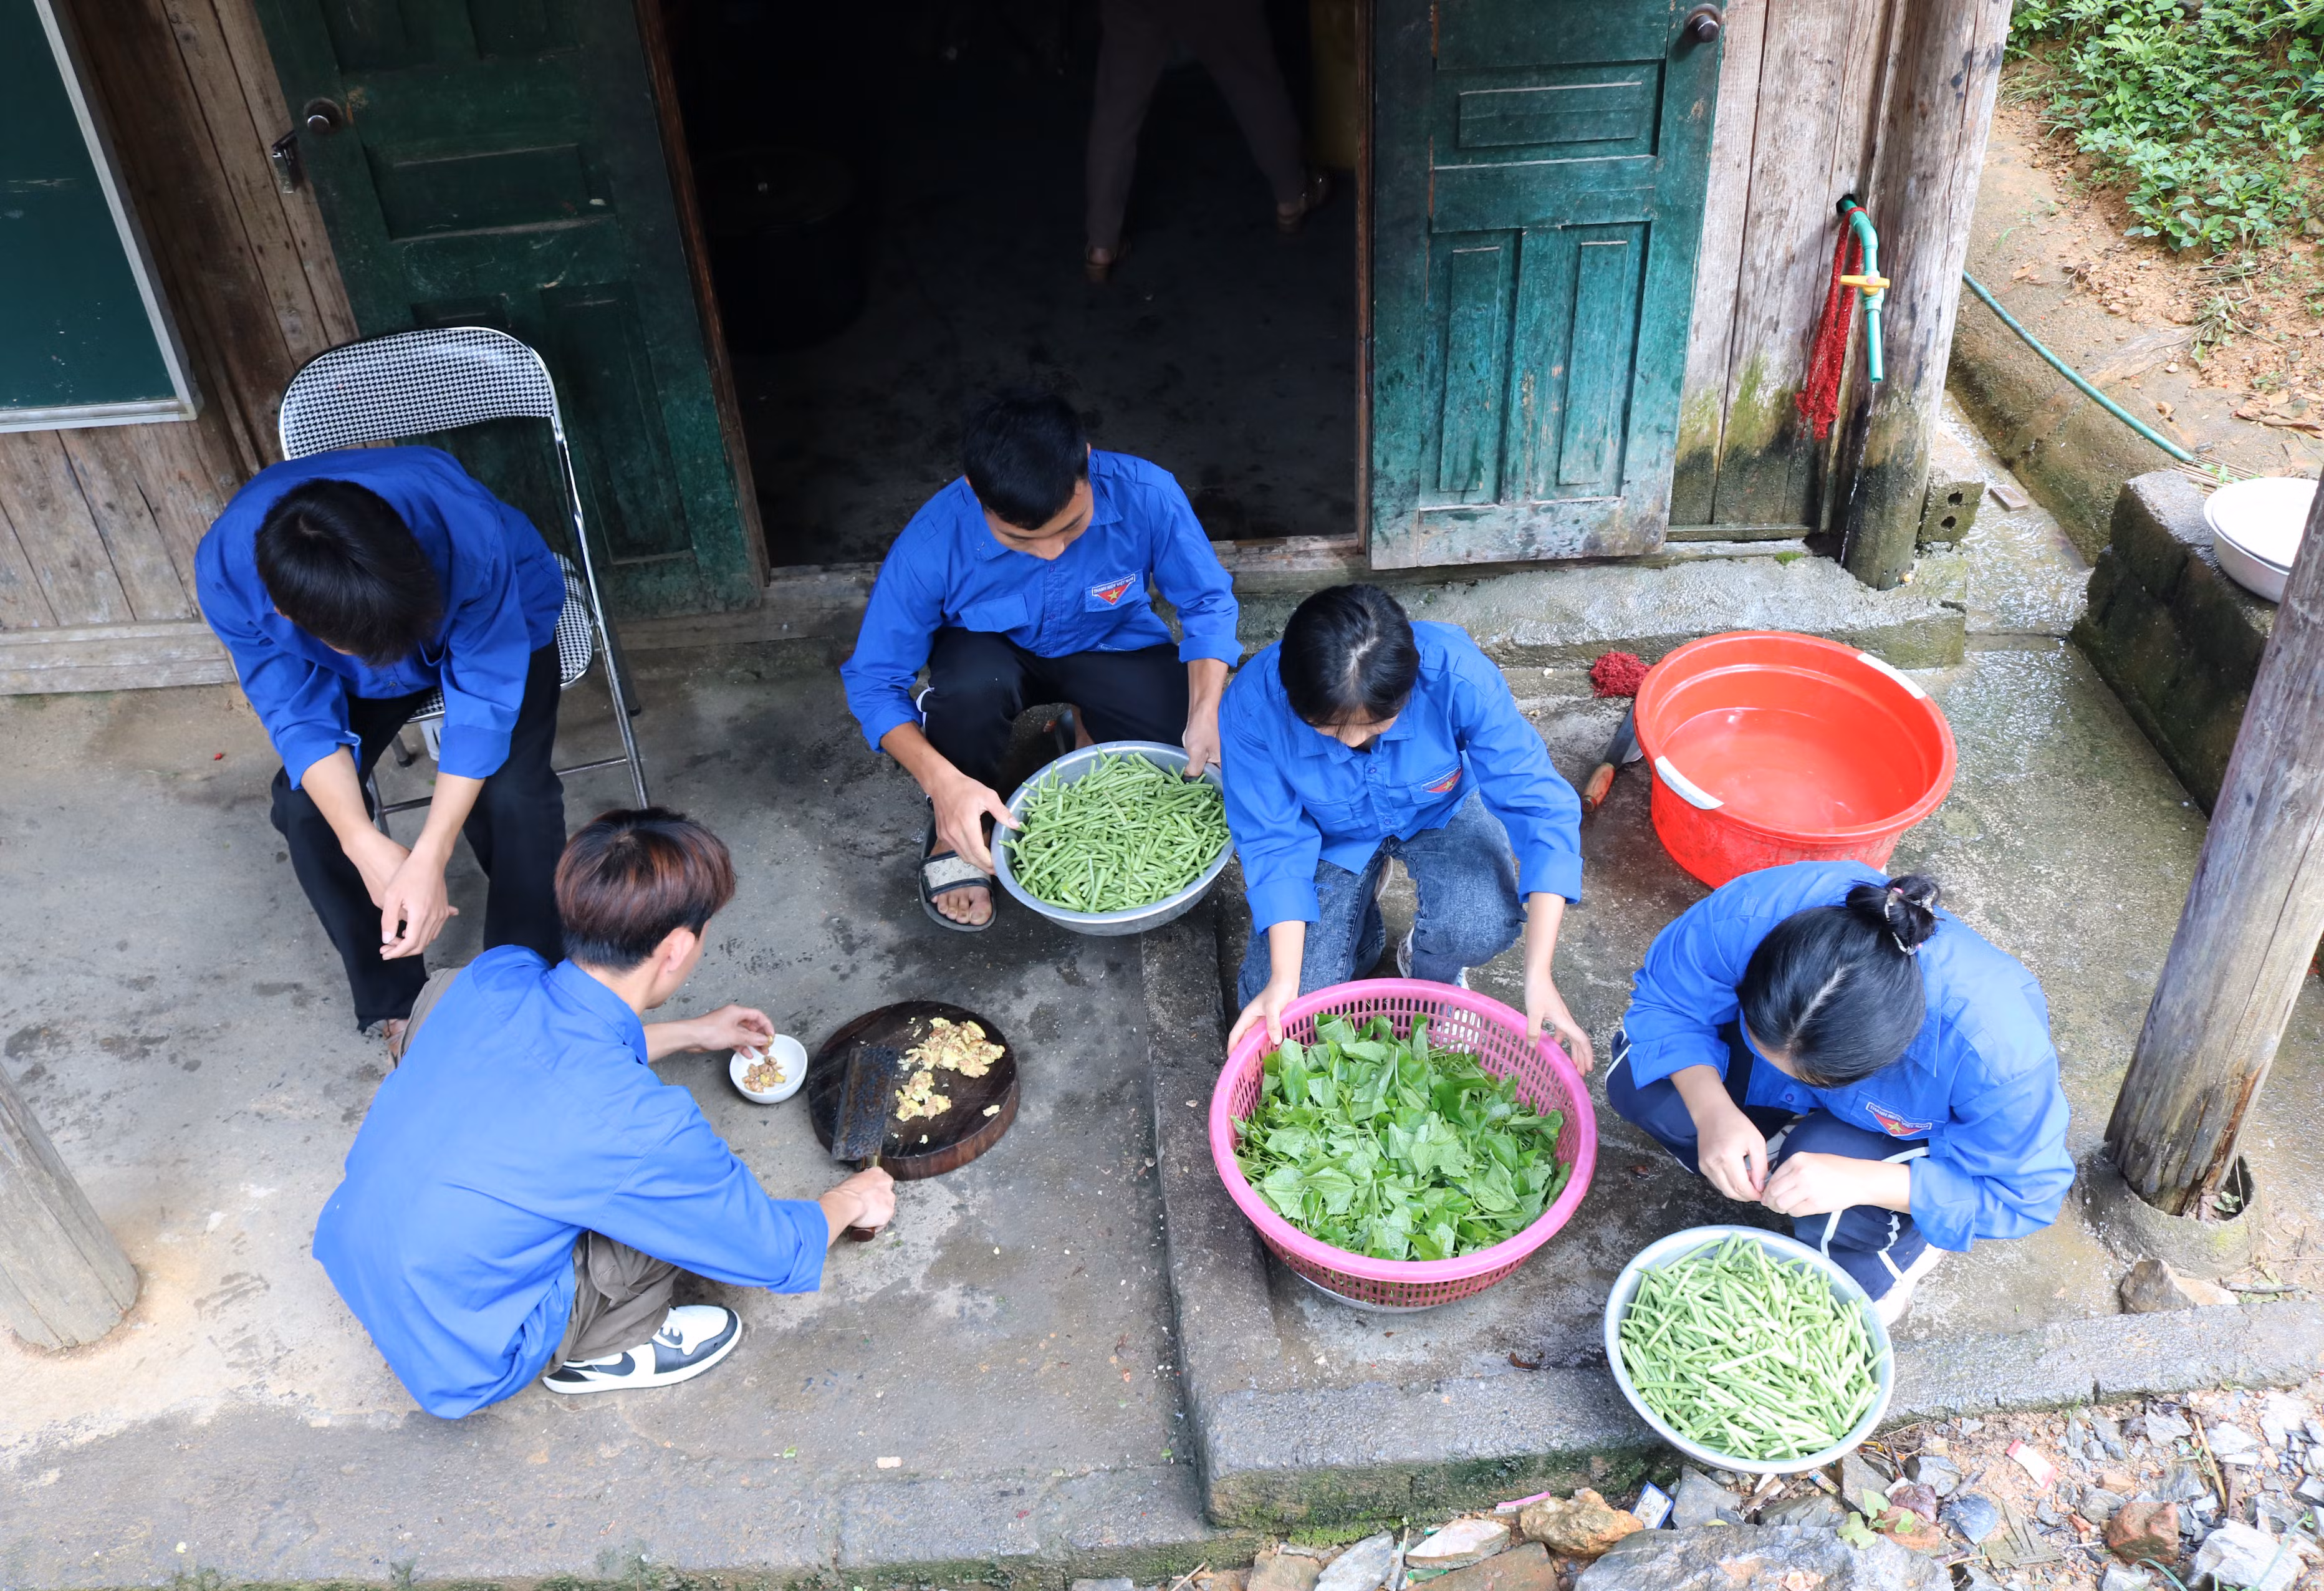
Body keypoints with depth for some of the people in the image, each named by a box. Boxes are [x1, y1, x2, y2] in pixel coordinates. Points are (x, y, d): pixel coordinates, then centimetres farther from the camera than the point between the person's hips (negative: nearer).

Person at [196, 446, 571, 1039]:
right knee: (304, 805, -15)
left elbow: (484, 701, -33)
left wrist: (430, 858, -40)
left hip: (502, 621, -2)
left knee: (510, 792, -26)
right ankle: (393, 997, 9)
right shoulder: (227, 573, -34)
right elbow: (301, 717, -22)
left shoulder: (465, 531, -43)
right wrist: (366, 847, -36)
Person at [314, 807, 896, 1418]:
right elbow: (777, 1253, -11)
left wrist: (692, 1033, 26)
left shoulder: (493, 977, -13)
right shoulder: (643, 1126, -30)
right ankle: (604, 1348, 13)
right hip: (462, 1363, -6)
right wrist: (852, 1201, 10)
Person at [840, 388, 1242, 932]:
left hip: (1112, 644, 2)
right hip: (992, 650, -1)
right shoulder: (933, 544, -33)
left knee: (1208, 753, -23)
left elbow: (1208, 602, -16)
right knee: (970, 687, -38)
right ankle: (952, 838, -7)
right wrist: (943, 781, -39)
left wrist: (1206, 715, -32)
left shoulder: (1145, 495, -31)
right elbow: (873, 681, -23)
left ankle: (1093, 730, 11)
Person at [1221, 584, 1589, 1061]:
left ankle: (1431, 977, 8)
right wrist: (1284, 982, -31)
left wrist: (1538, 975, -37)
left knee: (1482, 927, -31)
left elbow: (1541, 808, -31)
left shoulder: (1456, 674, -37)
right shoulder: (1253, 704, -34)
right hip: (1333, 835, 1)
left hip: (1440, 811, 0)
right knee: (1286, 1010, -13)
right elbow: (1275, 844, -22)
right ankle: (1366, 932, 22)